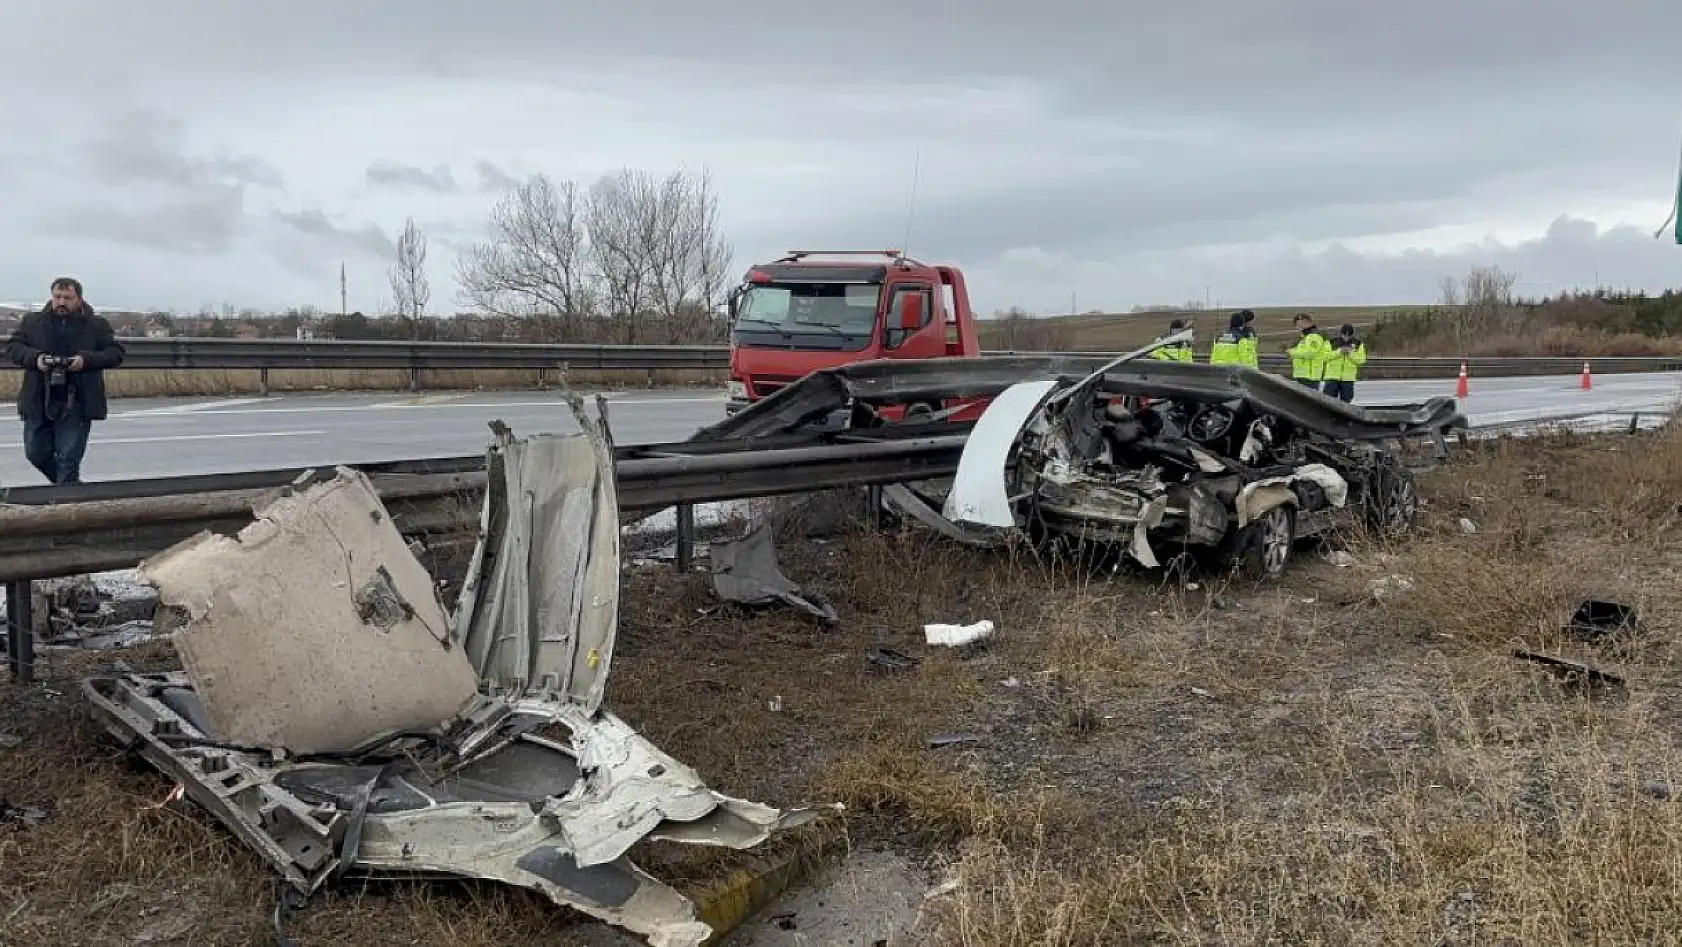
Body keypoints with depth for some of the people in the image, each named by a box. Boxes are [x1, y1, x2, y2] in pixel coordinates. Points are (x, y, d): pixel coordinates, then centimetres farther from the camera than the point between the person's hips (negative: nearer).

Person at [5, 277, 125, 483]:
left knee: (68, 460, -4)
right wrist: (34, 358, -12)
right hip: (37, 402, 4)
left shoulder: (97, 325, 4)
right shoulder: (32, 321, 11)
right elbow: (12, 347, 8)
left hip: (76, 405, -3)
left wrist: (86, 360, -16)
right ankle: (69, 484, 31)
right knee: (35, 453, 10)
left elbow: (116, 353, 0)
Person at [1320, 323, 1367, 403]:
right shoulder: (1332, 342, 1)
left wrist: (1351, 353, -15)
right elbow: (1325, 355, -10)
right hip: (1332, 376, -2)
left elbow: (1361, 359, -1)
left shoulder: (1358, 344, 6)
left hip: (1348, 378, 2)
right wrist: (1338, 352, -18)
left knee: (1345, 402, 6)